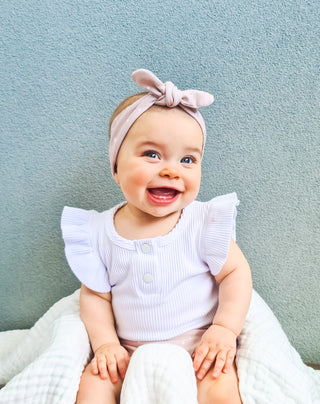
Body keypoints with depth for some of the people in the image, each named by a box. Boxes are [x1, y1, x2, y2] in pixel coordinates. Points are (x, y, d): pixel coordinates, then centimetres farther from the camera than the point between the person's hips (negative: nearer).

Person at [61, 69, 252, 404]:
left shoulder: (205, 222, -13)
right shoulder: (100, 232, -7)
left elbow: (236, 272, -7)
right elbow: (95, 295, 1)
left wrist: (226, 328, -17)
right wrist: (105, 343, -10)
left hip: (199, 348, -1)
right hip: (129, 352, 2)